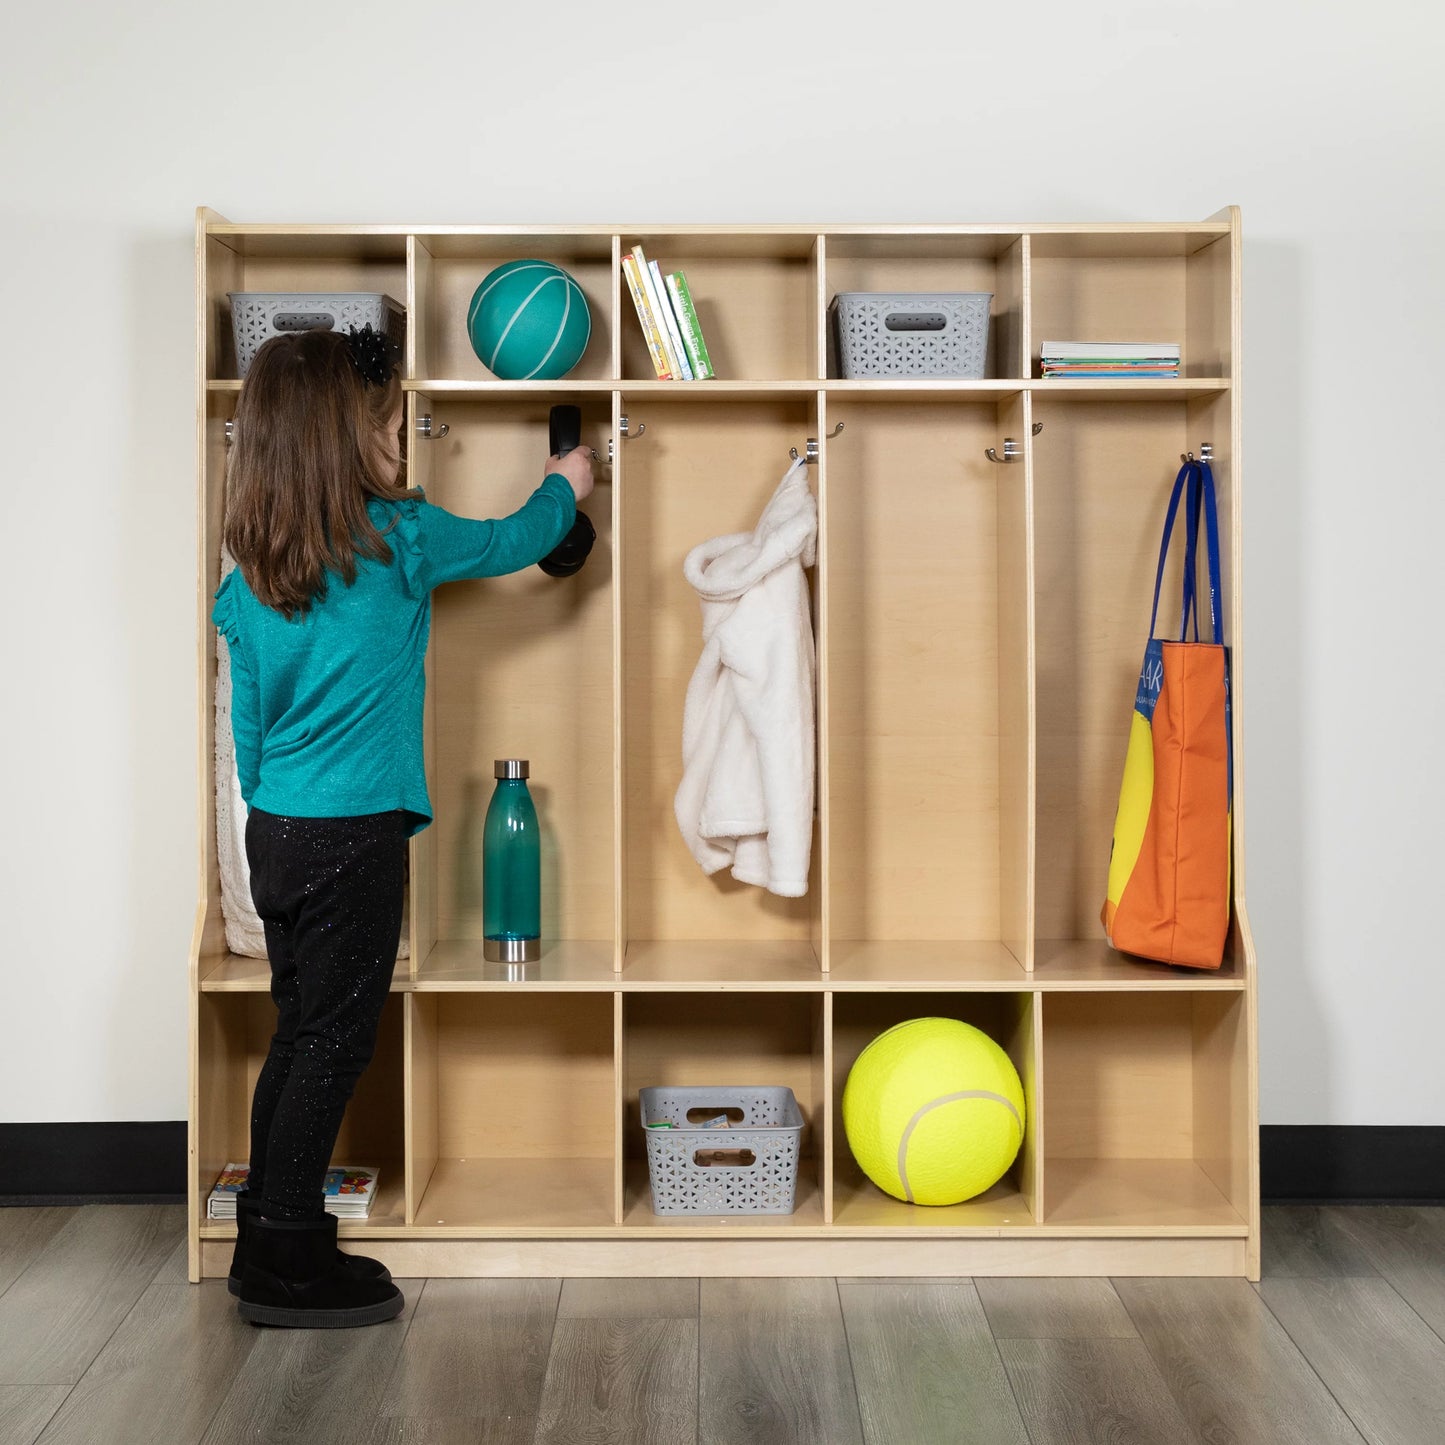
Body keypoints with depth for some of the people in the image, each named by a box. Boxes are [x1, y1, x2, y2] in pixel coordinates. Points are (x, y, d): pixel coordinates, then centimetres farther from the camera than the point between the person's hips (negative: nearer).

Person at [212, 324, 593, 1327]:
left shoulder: (251, 577, 7)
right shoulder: (401, 538, -9)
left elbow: (249, 718, 12)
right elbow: (511, 543, 9)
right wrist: (565, 485, 28)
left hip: (276, 831, 7)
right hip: (355, 838, -7)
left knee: (300, 1036, 15)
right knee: (333, 1041, 1)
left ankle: (269, 1240, 24)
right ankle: (290, 1260, 8)